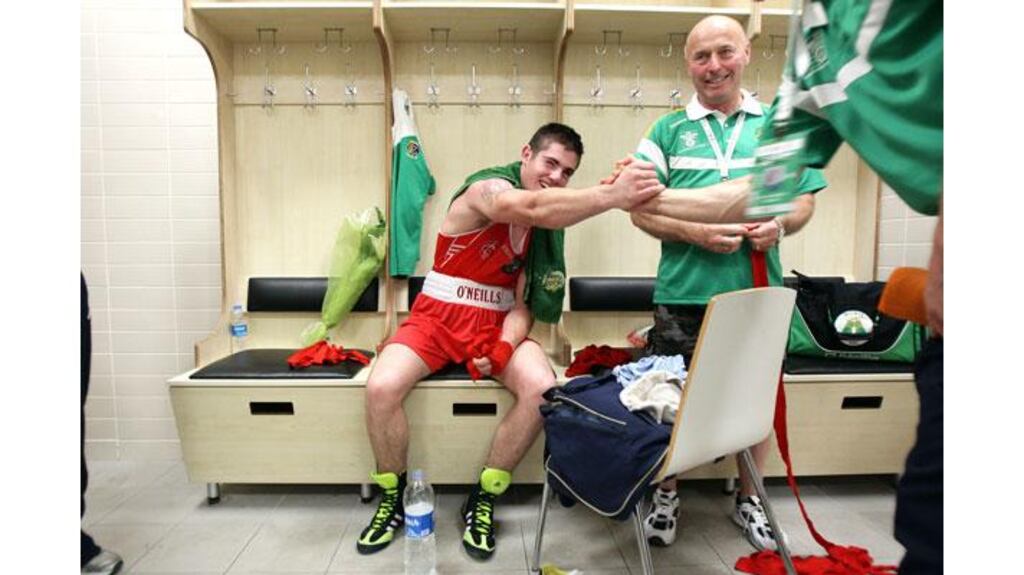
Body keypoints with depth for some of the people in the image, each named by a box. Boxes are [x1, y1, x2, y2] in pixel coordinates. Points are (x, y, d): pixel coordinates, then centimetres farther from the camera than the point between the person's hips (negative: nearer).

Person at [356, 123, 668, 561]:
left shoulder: (549, 227, 6)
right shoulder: (488, 188, -13)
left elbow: (524, 302, 0)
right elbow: (533, 208, -39)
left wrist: (505, 347, -18)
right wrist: (614, 195, -47)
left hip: (497, 324, 4)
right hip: (438, 318, -3)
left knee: (543, 389, -25)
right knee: (381, 388, -27)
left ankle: (483, 501, -4)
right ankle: (392, 499, 2)